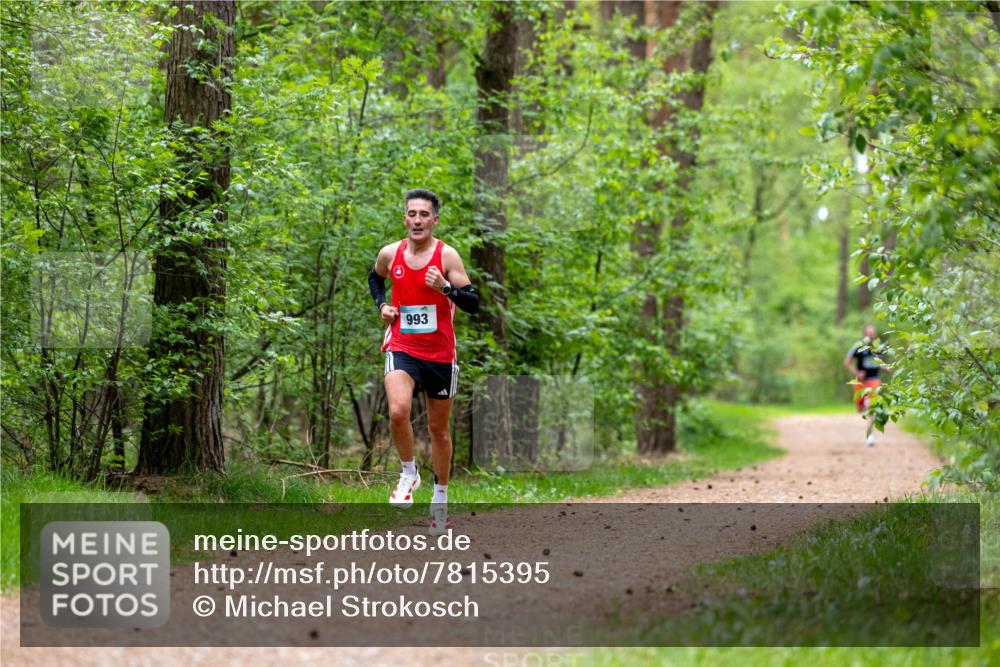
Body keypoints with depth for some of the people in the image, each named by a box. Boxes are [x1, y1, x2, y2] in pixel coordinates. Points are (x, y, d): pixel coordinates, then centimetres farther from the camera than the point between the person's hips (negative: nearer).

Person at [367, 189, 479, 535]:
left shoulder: (447, 255, -9)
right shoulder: (390, 253, -1)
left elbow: (473, 302, -11)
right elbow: (375, 277, 23)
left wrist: (445, 287, -28)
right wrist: (382, 304, 5)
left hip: (440, 353, 0)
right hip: (402, 349, 1)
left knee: (439, 429, 12)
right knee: (398, 411, -26)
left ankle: (440, 498, 30)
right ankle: (408, 474, -2)